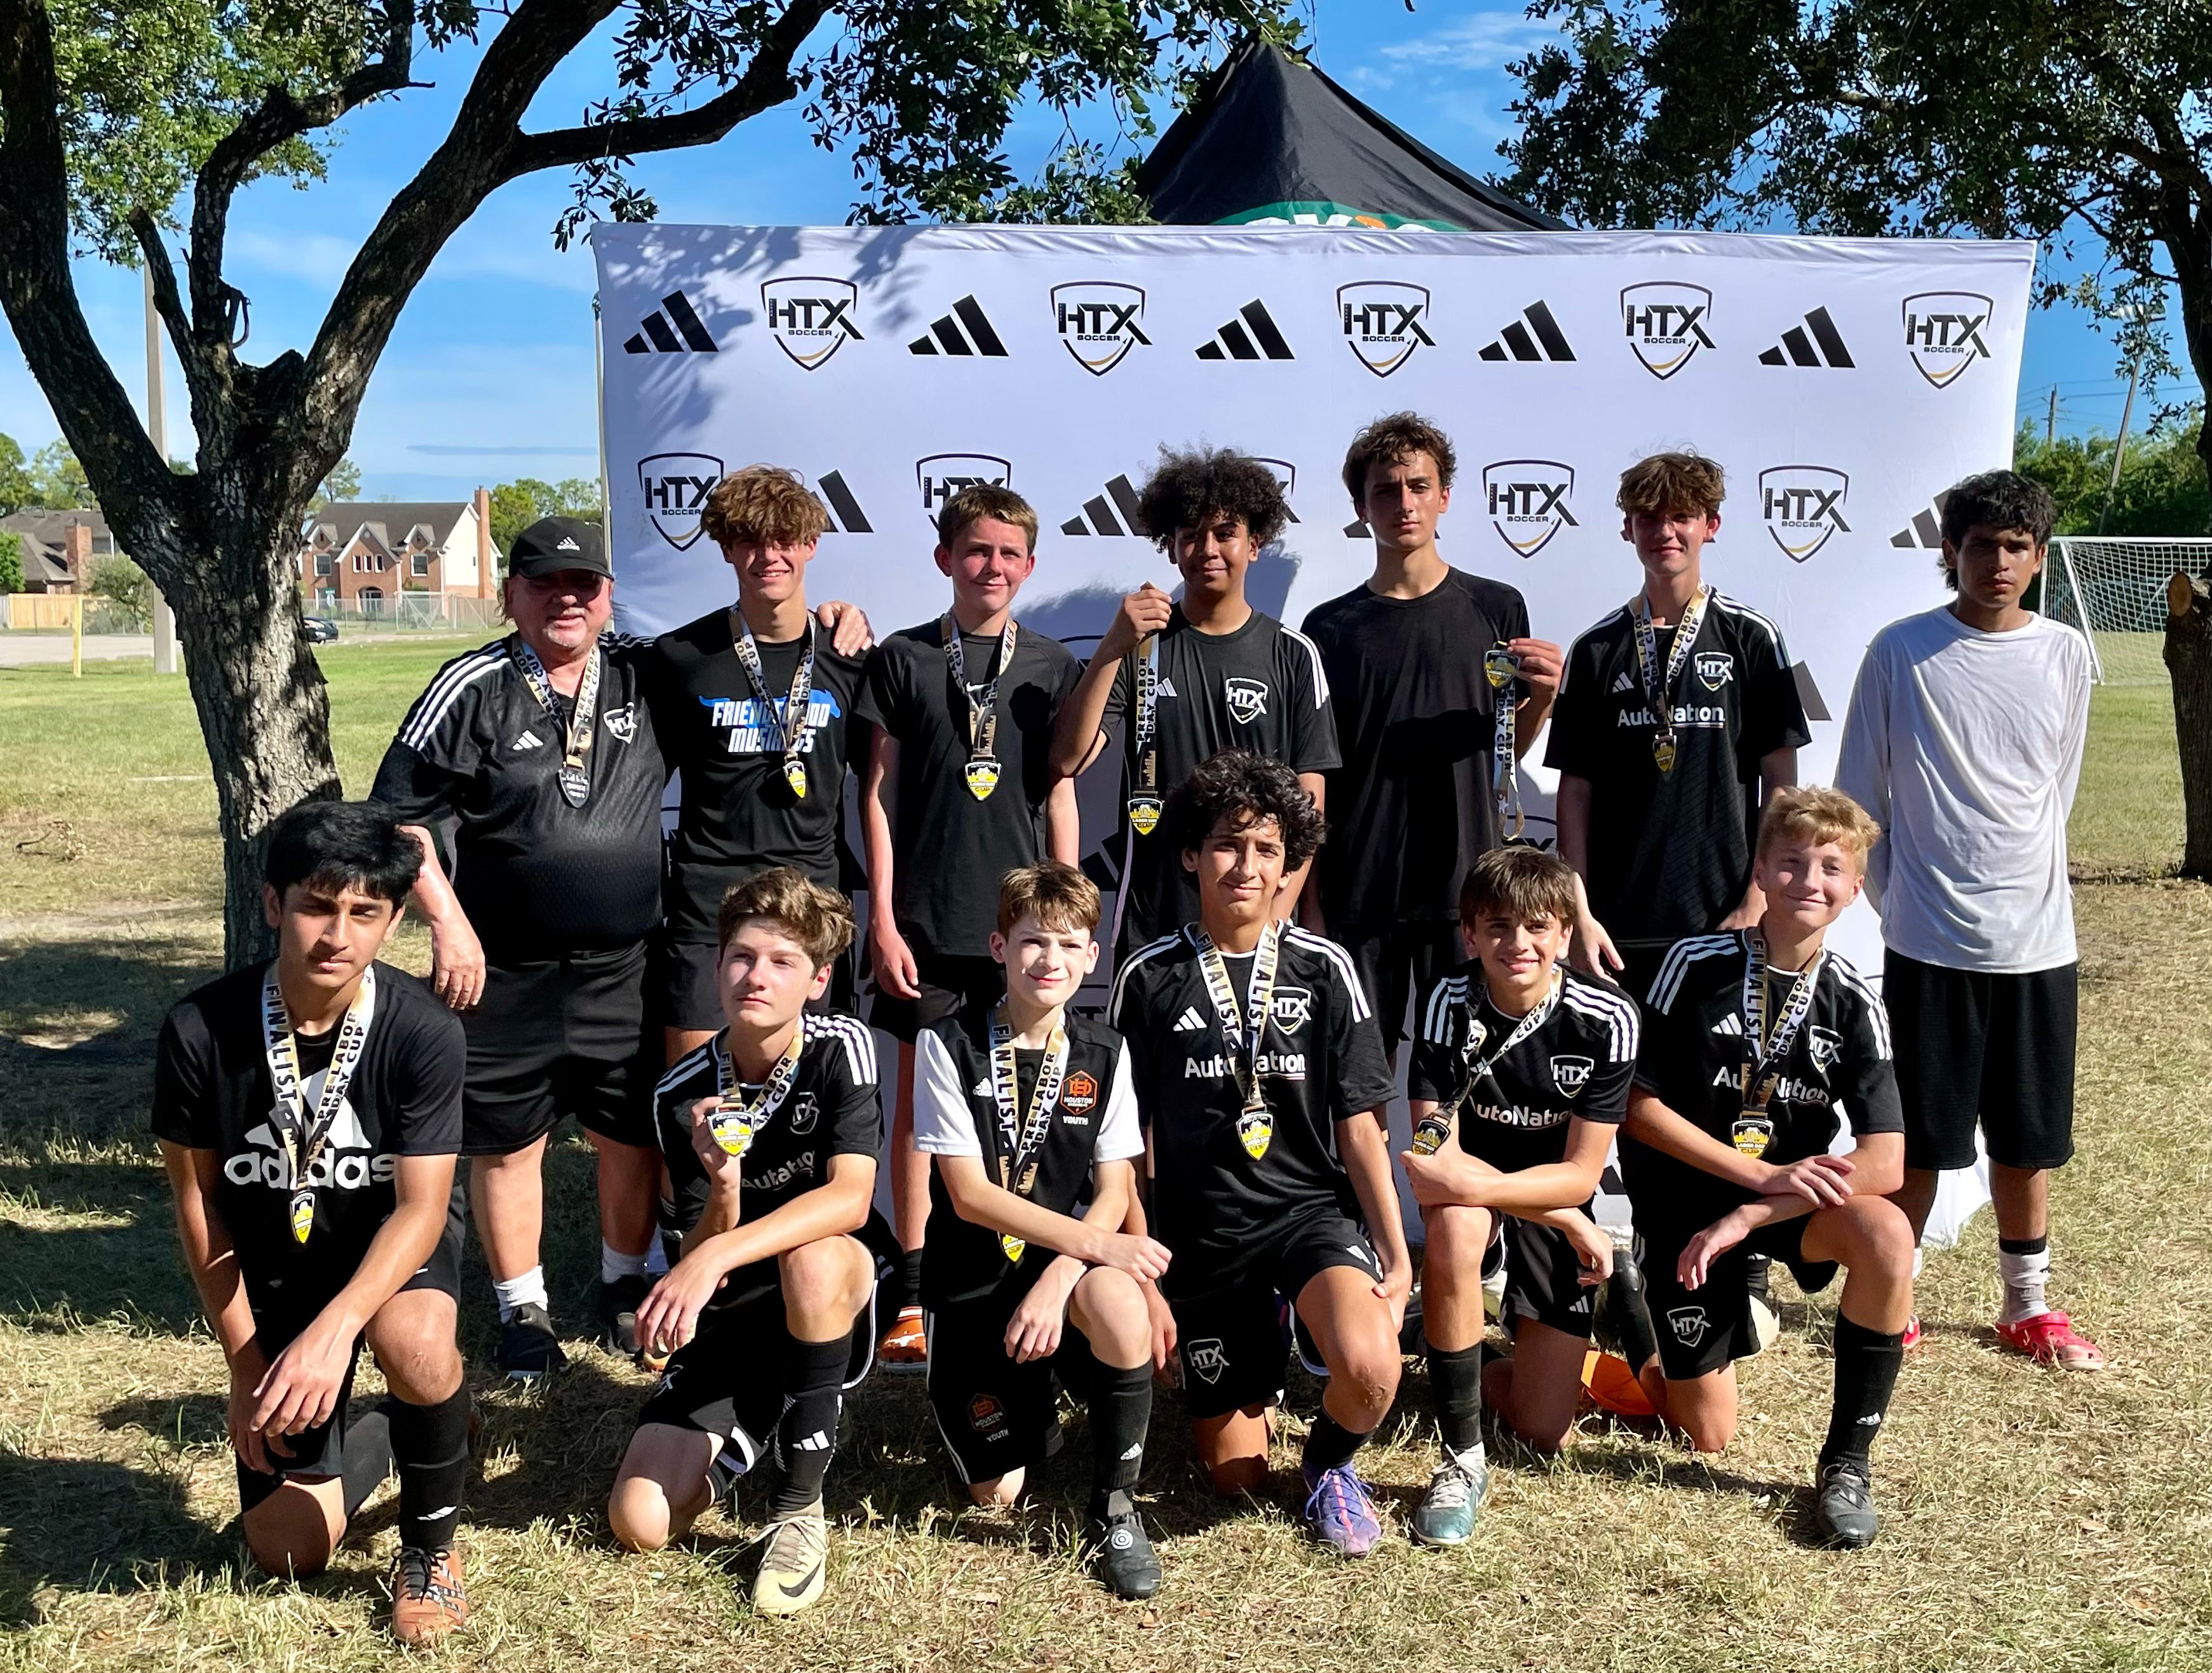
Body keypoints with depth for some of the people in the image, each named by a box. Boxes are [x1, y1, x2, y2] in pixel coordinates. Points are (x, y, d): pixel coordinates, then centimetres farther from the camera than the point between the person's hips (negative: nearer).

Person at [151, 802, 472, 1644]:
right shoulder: (201, 1031, -22)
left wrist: (334, 1331, -39)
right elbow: (197, 1195, -8)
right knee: (288, 1552, -1)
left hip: (396, 1242, -1)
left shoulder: (425, 1033, -25)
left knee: (412, 1341, -38)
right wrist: (244, 1362, -6)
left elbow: (421, 1206, -23)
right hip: (275, 1260, 2)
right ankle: (374, 1436, 34)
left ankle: (431, 1545, -8)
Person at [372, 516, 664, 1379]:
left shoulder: (645, 680, 4)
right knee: (507, 1143, 7)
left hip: (626, 971, 3)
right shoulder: (472, 689, -4)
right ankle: (523, 1311, 25)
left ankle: (625, 1286, 33)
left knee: (634, 1136, 11)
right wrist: (448, 922, -10)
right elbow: (400, 814, -3)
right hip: (504, 974, -2)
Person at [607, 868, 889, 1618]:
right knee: (641, 1522, -15)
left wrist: (717, 1257, -40)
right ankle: (752, 1431, 17)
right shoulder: (682, 1096, -11)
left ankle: (797, 1512, -19)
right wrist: (724, 1186, -34)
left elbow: (850, 1197, -30)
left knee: (809, 1257, -39)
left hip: (839, 1302, -2)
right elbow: (700, 1253, -12)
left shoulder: (841, 1047, -17)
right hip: (734, 1321, 2)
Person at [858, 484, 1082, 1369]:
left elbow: (1060, 796, 9)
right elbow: (879, 792, 2)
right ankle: (912, 1289, 13)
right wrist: (883, 918, -3)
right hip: (925, 918, -1)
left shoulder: (1052, 665, 8)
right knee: (918, 1093, 3)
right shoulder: (903, 658, 3)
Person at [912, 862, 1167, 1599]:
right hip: (972, 1276, -1)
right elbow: (969, 1194, -16)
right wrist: (1094, 1242, -25)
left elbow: (1114, 1192, -5)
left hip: (1068, 1259, 1)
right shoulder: (949, 1044, -11)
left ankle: (1114, 1510, -13)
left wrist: (1058, 1279, -23)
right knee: (997, 1492, -1)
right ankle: (1029, 1404, 35)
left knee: (1119, 1303, -35)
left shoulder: (1103, 1054, -1)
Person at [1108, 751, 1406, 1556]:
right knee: (1236, 1477, 4)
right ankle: (1258, 1354, 36)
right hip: (1202, 1237, 1)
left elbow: (1359, 1127, 1)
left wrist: (1396, 1252, -5)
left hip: (1312, 1210, 0)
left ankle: (1330, 1461, 6)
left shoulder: (1324, 969, -2)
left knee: (1370, 1371, -30)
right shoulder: (1148, 978, -3)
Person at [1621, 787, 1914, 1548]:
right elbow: (1639, 1106, -13)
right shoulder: (1697, 965, -14)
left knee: (1886, 1234, -33)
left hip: (1794, 1197, 2)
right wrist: (1763, 1174, -20)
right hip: (1687, 1202, -2)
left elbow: (1885, 1163, -17)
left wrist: (1749, 1218, -26)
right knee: (1709, 1434, -2)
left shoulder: (1854, 1003, -9)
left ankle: (1847, 1461, -14)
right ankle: (1652, 1329, 33)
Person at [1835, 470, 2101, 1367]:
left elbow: (2058, 792, 14)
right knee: (1918, 1138, 4)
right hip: (1928, 942, -3)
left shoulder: (2067, 655, 4)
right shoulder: (1901, 652, -4)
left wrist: (2020, 883, 13)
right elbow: (1860, 793, 2)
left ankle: (2027, 1307, 28)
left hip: (2038, 940, 3)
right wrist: (1899, 896, 3)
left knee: (2029, 1137, 12)